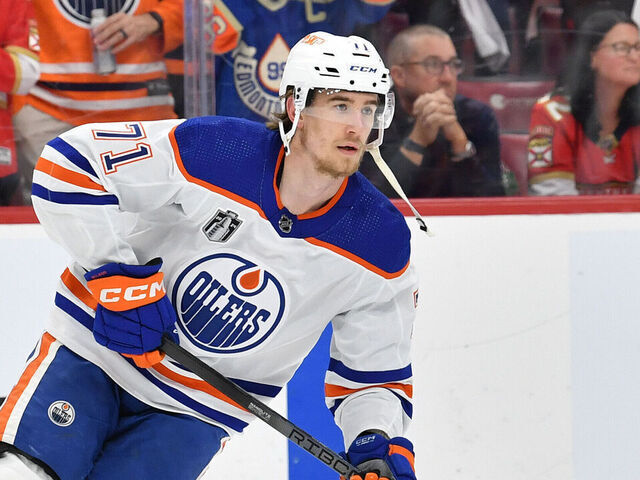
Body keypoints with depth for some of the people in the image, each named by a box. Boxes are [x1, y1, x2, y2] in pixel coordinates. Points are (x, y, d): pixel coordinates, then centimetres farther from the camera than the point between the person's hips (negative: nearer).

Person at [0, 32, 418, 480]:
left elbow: (375, 373, -1)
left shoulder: (383, 246, -11)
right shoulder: (211, 150, -21)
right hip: (96, 344, -2)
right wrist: (118, 276, -23)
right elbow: (68, 165, -17)